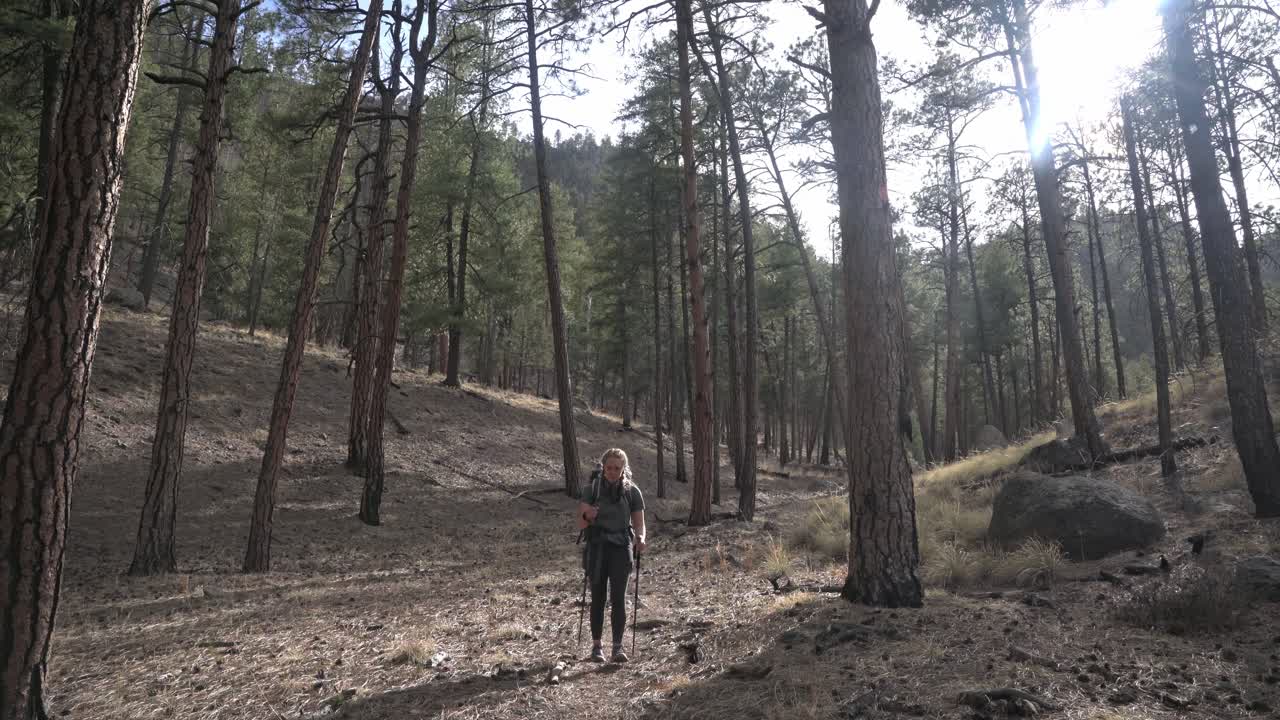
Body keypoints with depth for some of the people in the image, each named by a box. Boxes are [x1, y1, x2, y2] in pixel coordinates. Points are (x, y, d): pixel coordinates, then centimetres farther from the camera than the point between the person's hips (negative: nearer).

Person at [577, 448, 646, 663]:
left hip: (621, 548, 0)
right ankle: (596, 646, 13)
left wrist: (640, 538, -18)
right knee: (598, 598, 4)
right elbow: (581, 524, -3)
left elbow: (639, 524, 4)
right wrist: (587, 515, -26)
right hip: (597, 548, 0)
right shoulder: (591, 489, 0)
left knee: (618, 597, -9)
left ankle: (618, 647, -6)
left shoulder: (632, 492, 2)